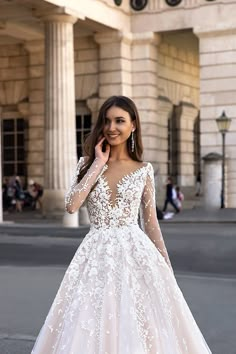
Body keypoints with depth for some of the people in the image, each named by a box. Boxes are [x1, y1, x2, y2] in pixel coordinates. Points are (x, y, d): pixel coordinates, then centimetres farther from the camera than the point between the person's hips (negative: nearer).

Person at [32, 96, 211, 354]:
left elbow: (150, 222, 8)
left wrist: (167, 267, 7)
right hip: (97, 255, 1)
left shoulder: (143, 170, 4)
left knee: (138, 331, -1)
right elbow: (71, 205, -11)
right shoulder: (88, 163, 5)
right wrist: (99, 164, -7)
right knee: (92, 331, 2)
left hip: (136, 253, 0)